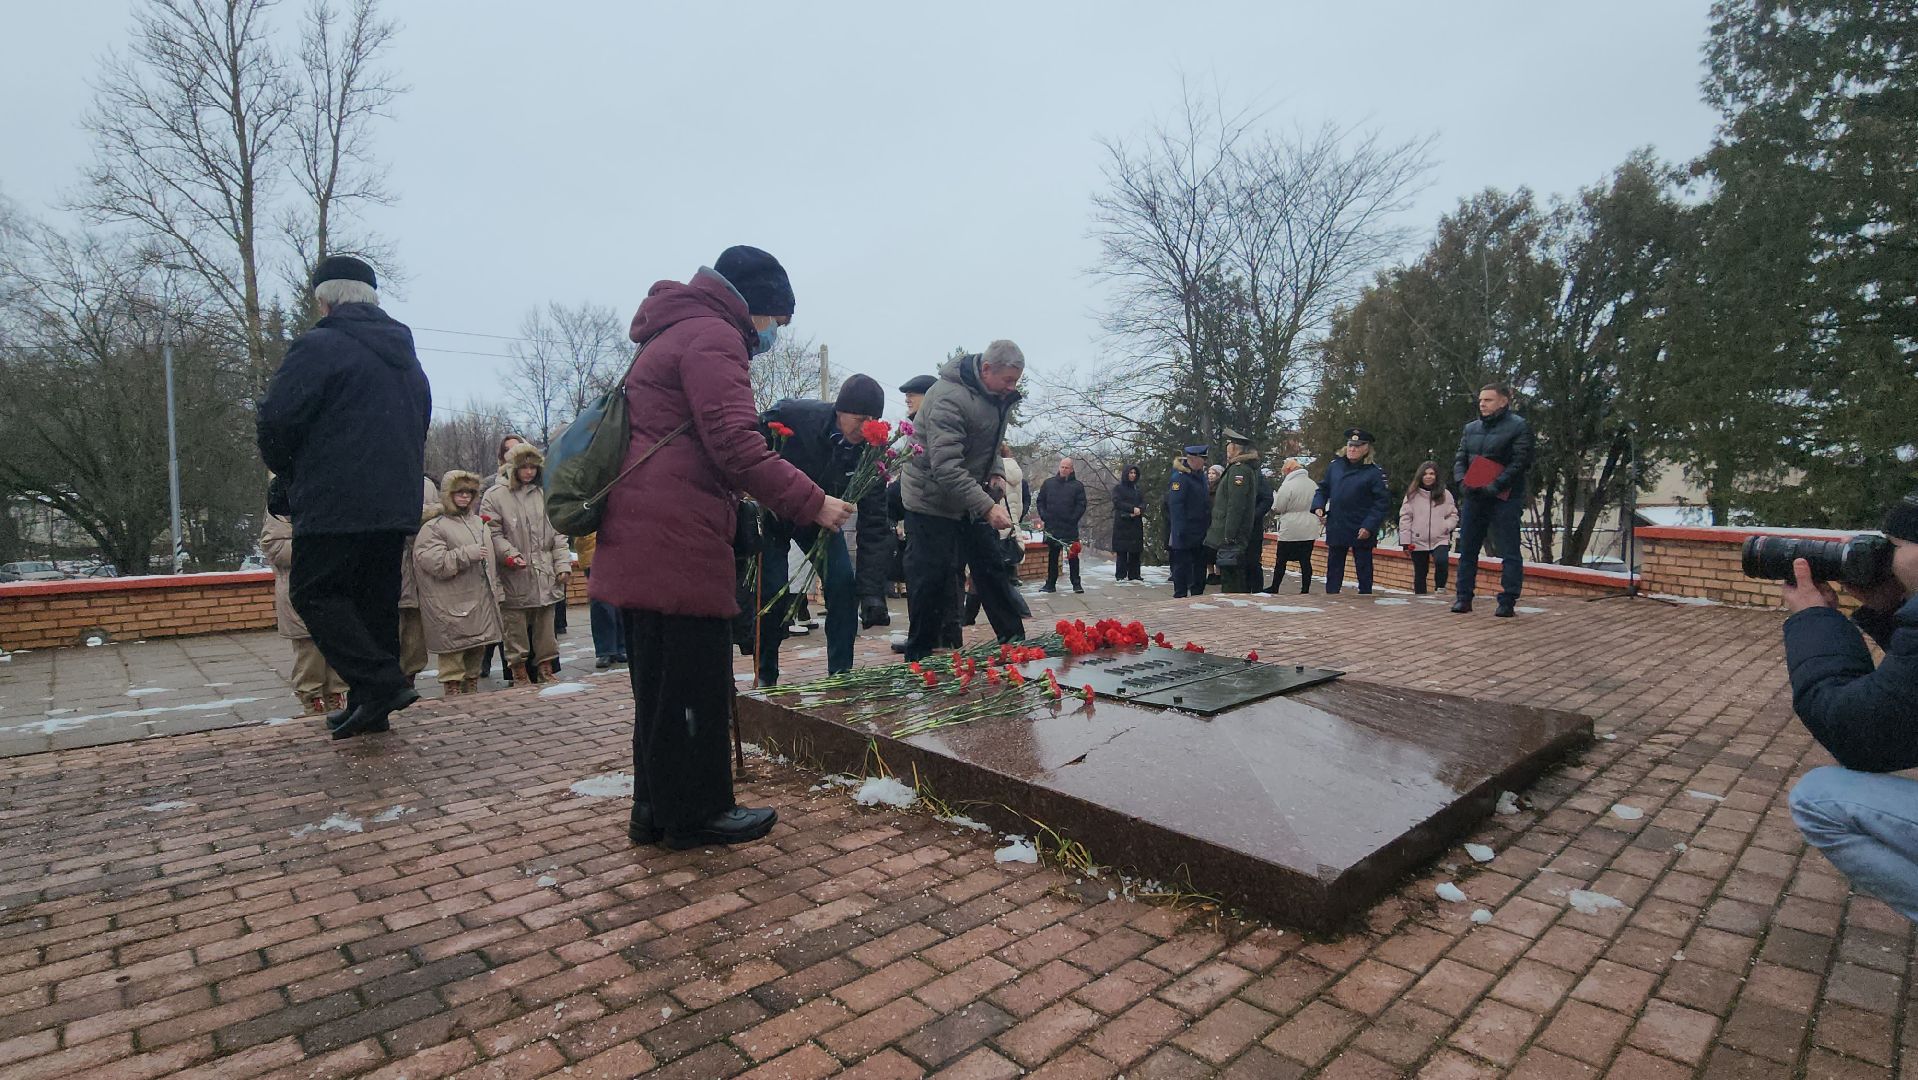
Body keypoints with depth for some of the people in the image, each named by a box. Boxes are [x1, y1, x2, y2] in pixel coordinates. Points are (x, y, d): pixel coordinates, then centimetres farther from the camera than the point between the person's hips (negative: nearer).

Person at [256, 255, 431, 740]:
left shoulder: (319, 346, -8)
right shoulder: (405, 355, 18)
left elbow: (275, 421, -11)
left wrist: (289, 473, 7)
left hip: (336, 504, -7)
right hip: (397, 503, 7)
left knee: (314, 593, 2)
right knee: (376, 599, 11)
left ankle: (382, 683, -11)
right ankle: (370, 707, 16)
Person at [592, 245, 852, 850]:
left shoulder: (674, 335, 25)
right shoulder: (713, 336, -8)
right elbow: (736, 447, -20)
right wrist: (811, 503, -16)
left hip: (640, 541, 11)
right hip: (678, 543, -10)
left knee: (660, 681, 15)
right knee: (696, 682, -1)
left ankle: (656, 809, 24)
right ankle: (696, 814, 10)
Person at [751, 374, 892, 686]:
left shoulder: (869, 451, -22)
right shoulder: (792, 415, -31)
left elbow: (873, 524, -22)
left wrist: (871, 591, -28)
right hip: (772, 513, -3)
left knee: (844, 583, -12)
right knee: (775, 591, -10)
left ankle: (841, 674, 1)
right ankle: (766, 678, 11)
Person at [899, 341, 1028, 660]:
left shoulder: (997, 395, 1)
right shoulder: (949, 398, -28)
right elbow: (946, 467, -35)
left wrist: (996, 471, -1)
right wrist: (987, 507, -39)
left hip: (973, 500, 8)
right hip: (932, 502, -8)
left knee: (992, 568, 11)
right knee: (931, 582, -3)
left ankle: (1013, 641, 22)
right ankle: (919, 658, 11)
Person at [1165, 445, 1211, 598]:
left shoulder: (1200, 476, 14)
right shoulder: (1180, 478, -14)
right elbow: (1175, 507, -20)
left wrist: (1207, 526, 16)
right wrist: (1180, 532, -24)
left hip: (1200, 533, 9)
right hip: (1184, 536, -9)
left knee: (1200, 567, 14)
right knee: (1182, 567, -1)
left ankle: (1198, 595, 24)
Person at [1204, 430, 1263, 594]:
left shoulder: (1238, 469, -15)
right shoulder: (1247, 468, 18)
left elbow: (1235, 506, -21)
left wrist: (1229, 536, -22)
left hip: (1231, 538, -11)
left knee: (1230, 583, -8)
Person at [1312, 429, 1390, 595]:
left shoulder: (1375, 472, -9)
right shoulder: (1335, 466, 4)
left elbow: (1383, 501, -11)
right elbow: (1322, 489, 14)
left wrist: (1369, 526, -19)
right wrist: (1318, 507, -5)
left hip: (1362, 532, -4)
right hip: (1336, 529, 4)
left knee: (1364, 571, 7)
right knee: (1333, 571, 12)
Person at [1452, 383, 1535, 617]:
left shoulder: (1518, 426, -3)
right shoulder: (1471, 428, 15)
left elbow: (1520, 463, -10)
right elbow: (1460, 459, 13)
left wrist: (1495, 486, -20)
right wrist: (1461, 481, -6)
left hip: (1504, 499, -6)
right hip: (1473, 497, 6)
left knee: (1510, 552, -1)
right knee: (1467, 549, 6)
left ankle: (1508, 602, 2)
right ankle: (1464, 598, 13)